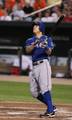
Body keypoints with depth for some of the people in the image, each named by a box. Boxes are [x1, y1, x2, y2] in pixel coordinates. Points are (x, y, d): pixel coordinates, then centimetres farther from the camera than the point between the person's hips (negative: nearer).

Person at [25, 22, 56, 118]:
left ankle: (50, 111, -22)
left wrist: (45, 47, -28)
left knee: (44, 88, -19)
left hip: (43, 64, -6)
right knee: (34, 92, 6)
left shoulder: (47, 39, 5)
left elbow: (49, 53, -7)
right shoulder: (30, 40, 18)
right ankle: (51, 107, 17)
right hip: (34, 66, 6)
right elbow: (27, 50, -2)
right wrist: (35, 44, -18)